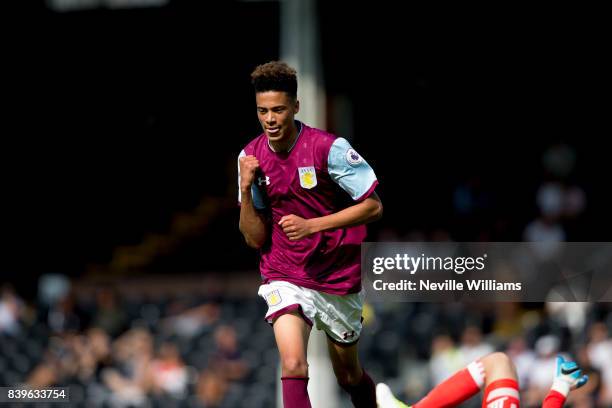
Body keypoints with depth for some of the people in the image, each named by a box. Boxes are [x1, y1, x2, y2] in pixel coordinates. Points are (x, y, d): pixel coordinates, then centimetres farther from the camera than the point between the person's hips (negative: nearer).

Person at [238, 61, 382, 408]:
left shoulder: (329, 148, -15)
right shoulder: (251, 157, -4)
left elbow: (373, 207, -13)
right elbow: (255, 239, -1)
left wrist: (312, 225, -21)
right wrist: (246, 190, -18)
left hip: (339, 278, -1)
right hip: (285, 278, 1)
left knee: (349, 376, 15)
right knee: (293, 366, -23)